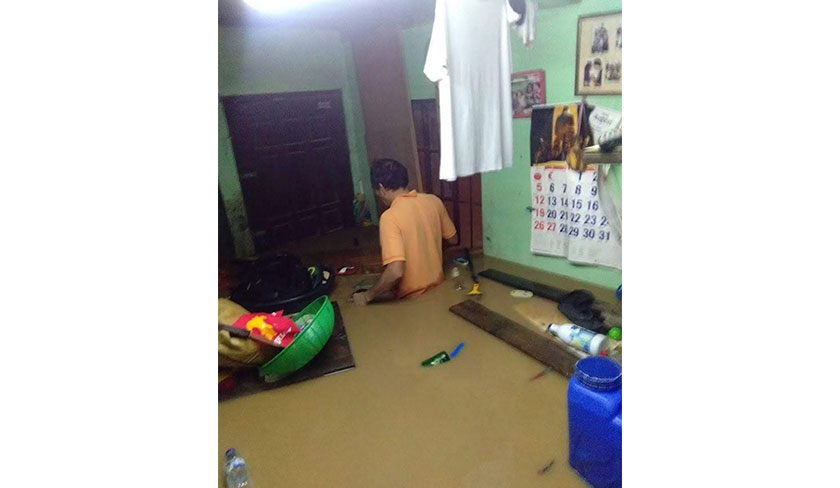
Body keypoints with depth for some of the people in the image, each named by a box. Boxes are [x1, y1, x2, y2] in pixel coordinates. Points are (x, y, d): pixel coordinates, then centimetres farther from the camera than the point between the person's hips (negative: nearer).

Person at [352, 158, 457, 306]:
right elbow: (453, 239, 7)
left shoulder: (390, 217, -26)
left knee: (358, 298, 16)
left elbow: (395, 272, -33)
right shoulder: (434, 200, -7)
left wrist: (367, 296, -19)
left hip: (410, 296, -6)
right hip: (436, 282, 7)